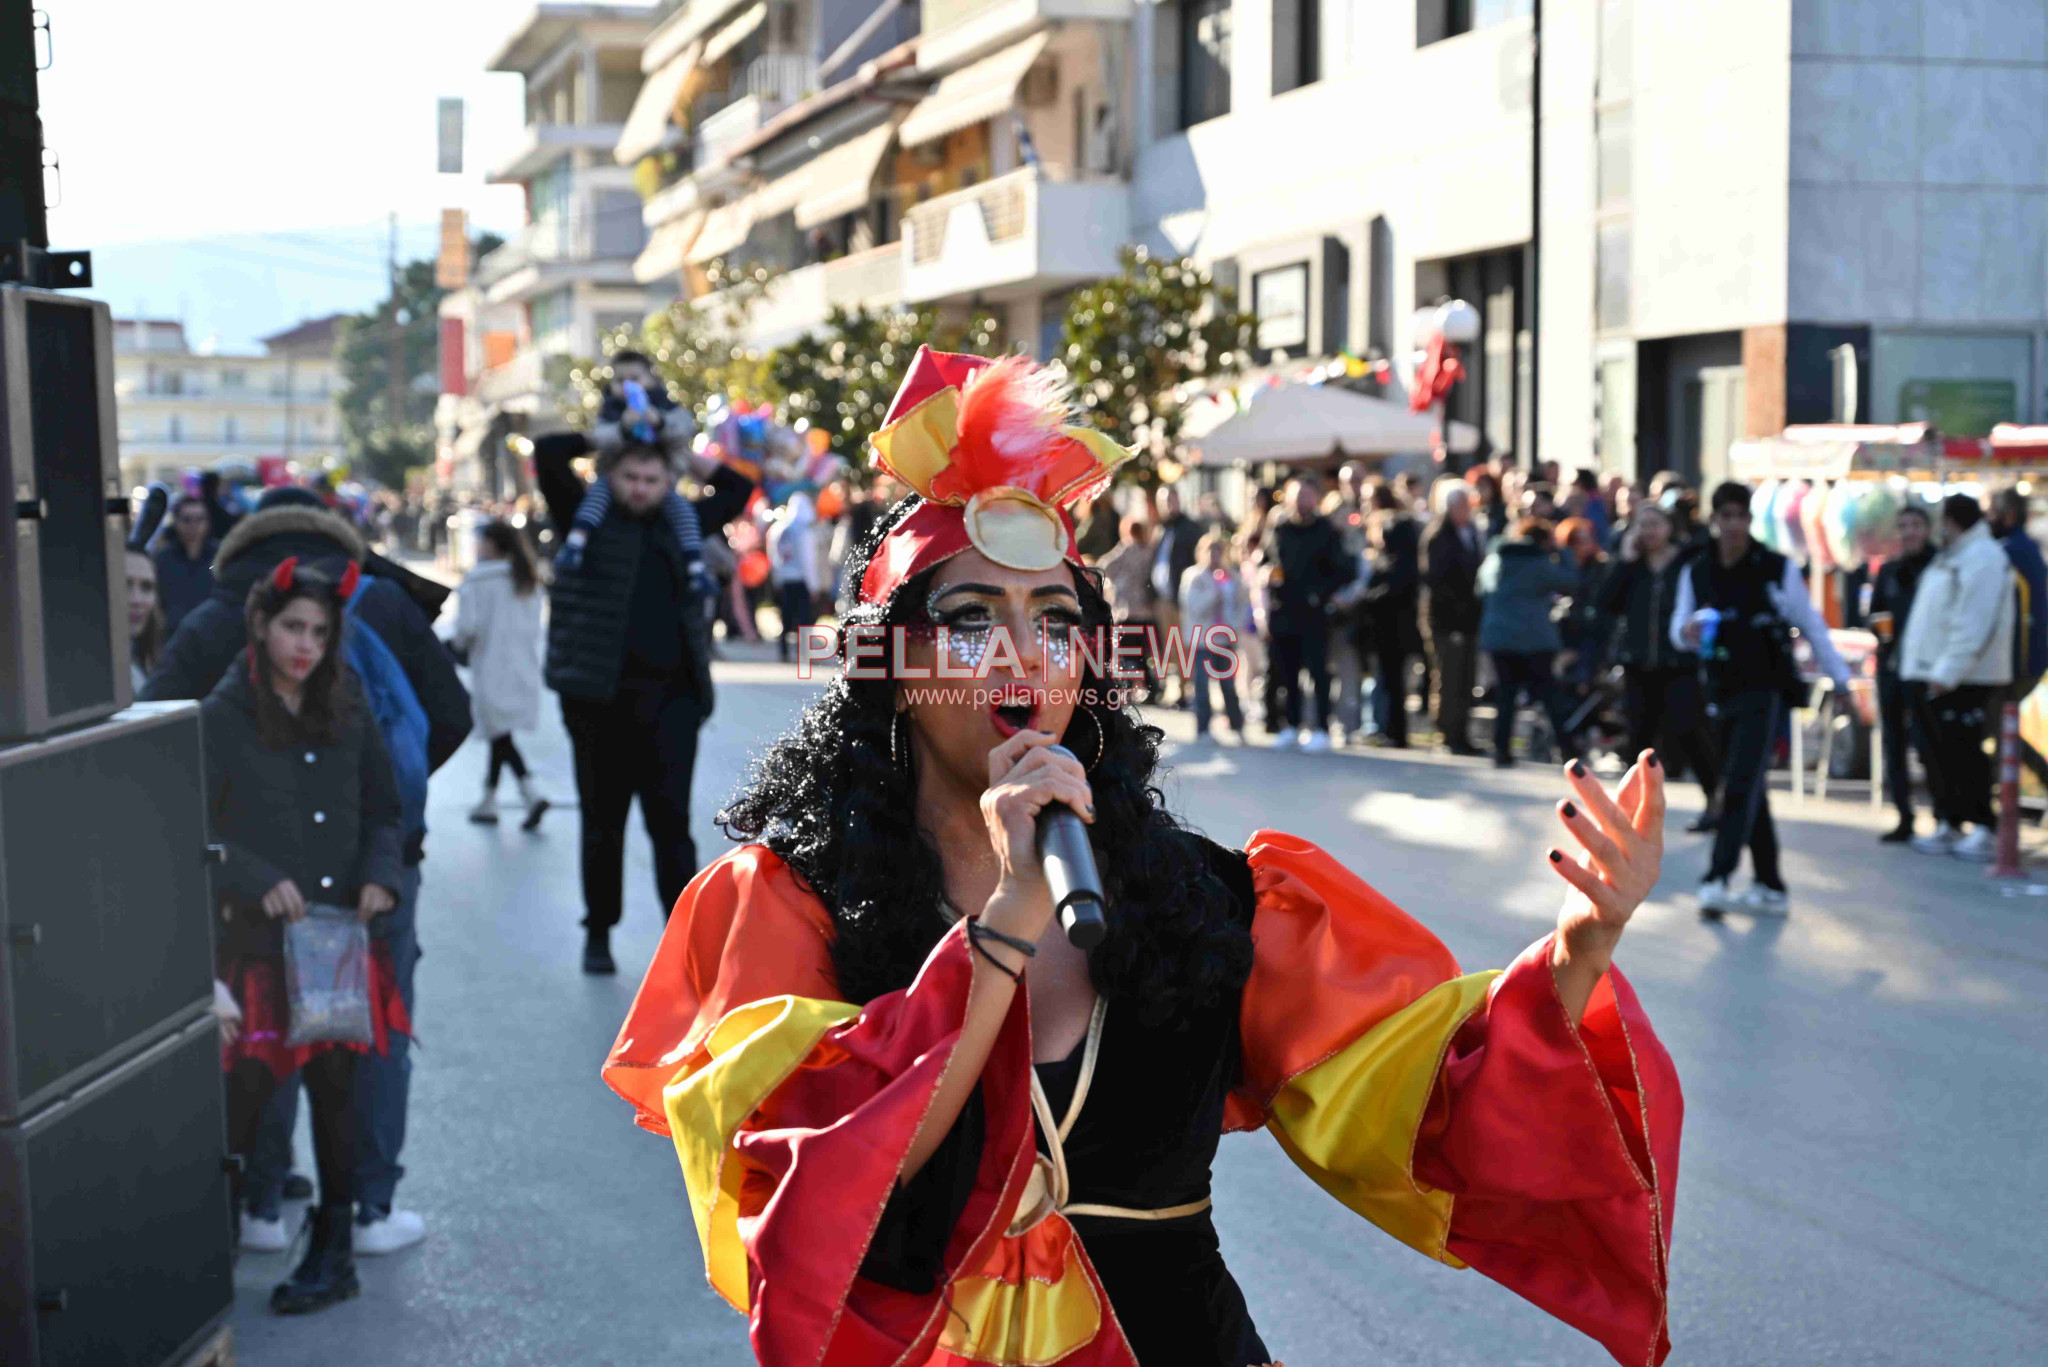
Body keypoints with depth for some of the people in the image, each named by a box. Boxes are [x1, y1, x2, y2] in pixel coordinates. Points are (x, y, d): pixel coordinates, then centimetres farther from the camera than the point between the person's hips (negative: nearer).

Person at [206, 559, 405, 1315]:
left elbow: (385, 810, 12)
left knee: (336, 1088, 9)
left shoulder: (348, 708, 5)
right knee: (247, 1088, -6)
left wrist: (382, 874, -5)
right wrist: (258, 883, -18)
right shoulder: (222, 717, -6)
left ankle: (332, 1254, 20)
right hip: (257, 941, -3)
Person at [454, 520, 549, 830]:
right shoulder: (528, 581, 8)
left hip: (492, 668, -6)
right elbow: (535, 627, 9)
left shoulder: (478, 581, -11)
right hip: (525, 668, 6)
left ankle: (531, 794, -20)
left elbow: (466, 625, -14)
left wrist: (461, 644, 7)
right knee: (500, 736, 16)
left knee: (500, 735, -4)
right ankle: (488, 801, 23)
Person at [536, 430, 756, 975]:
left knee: (670, 819, -4)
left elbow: (739, 488, 25)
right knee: (603, 821, 9)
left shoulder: (684, 521, 14)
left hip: (670, 697, 2)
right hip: (600, 698, -2)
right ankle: (598, 933, 23)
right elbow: (548, 454, -8)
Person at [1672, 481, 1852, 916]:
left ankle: (1717, 880, -24)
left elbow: (1811, 625, 4)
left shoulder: (1777, 569, -4)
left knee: (1741, 787, -17)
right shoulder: (1696, 571, 5)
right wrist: (1687, 631, -16)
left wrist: (1839, 677, 7)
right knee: (1750, 794, 10)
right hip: (1722, 696, 5)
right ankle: (1770, 888, 18)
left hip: (1765, 693, -5)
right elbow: (1678, 630, 9)